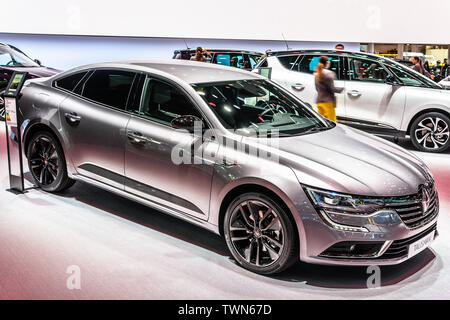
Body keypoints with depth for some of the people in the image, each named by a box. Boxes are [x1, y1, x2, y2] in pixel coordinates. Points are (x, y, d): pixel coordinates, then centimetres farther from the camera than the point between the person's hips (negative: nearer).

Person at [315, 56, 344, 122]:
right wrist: (341, 89, 1)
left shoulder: (317, 74, 11)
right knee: (332, 122, -5)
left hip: (319, 101, 8)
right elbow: (332, 88, -14)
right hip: (327, 101, -8)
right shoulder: (328, 73, -13)